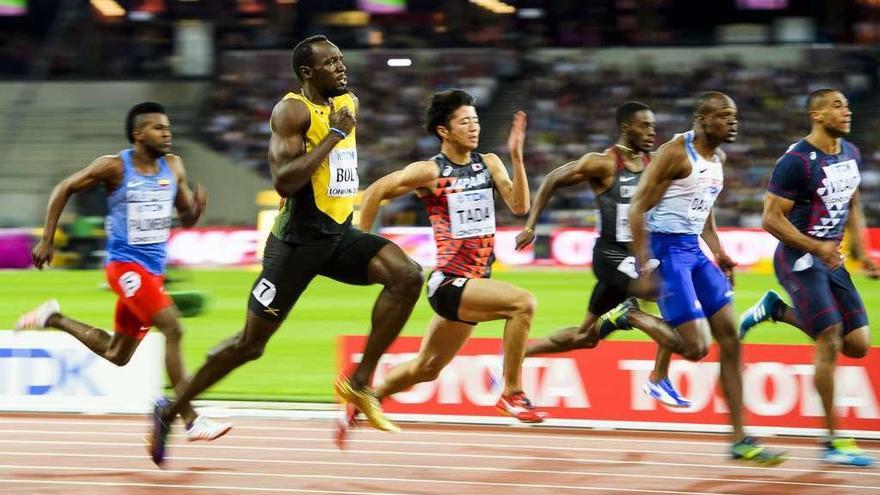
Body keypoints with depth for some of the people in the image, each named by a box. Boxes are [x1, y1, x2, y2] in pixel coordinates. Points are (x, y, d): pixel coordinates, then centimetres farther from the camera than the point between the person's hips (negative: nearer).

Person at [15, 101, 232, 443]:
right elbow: (64, 190, 0)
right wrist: (47, 240, -3)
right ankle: (191, 421, -24)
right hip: (125, 265, -7)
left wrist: (197, 206, -12)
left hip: (153, 270, 7)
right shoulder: (114, 167, -10)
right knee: (172, 327, -24)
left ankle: (53, 319, 36)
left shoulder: (173, 167, 5)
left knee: (116, 355, 15)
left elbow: (187, 219, 12)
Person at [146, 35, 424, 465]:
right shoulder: (291, 111, -14)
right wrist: (334, 134, -24)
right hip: (298, 240, -7)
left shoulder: (348, 103, 10)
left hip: (340, 235, 7)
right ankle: (169, 411, 16)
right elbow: (284, 182, -26)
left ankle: (359, 382, -9)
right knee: (251, 342, 0)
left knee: (408, 276, -18)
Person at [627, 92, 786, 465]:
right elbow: (638, 208, -15)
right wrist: (644, 266, -21)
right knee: (696, 346, -15)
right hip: (667, 250, -9)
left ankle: (740, 440, 5)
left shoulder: (718, 157, 12)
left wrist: (719, 253, 17)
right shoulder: (676, 153, -14)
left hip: (694, 252, 9)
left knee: (729, 339, 3)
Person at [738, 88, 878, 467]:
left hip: (829, 258, 8)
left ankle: (777, 311, 21)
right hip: (798, 260, -8)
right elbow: (771, 218, -17)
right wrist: (817, 247, -24)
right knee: (830, 342, -13)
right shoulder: (797, 161, -17)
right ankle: (833, 442, -5)